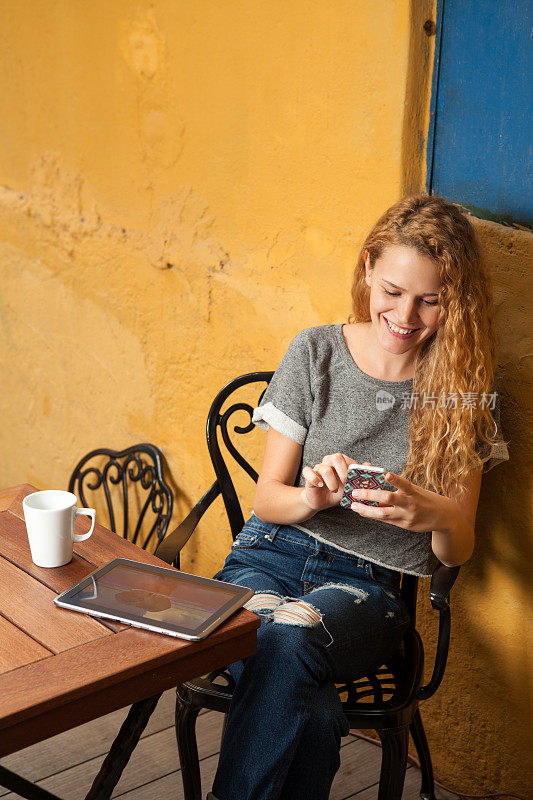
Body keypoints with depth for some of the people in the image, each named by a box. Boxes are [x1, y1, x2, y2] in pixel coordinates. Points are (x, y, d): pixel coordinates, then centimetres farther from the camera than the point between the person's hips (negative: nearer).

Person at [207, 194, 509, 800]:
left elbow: (458, 551, 3)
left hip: (369, 587, 0)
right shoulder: (315, 353, 3)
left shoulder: (462, 391, 3)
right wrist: (312, 496, -20)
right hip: (272, 555, 0)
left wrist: (438, 517, -22)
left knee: (288, 642, -36)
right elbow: (267, 499, 5)